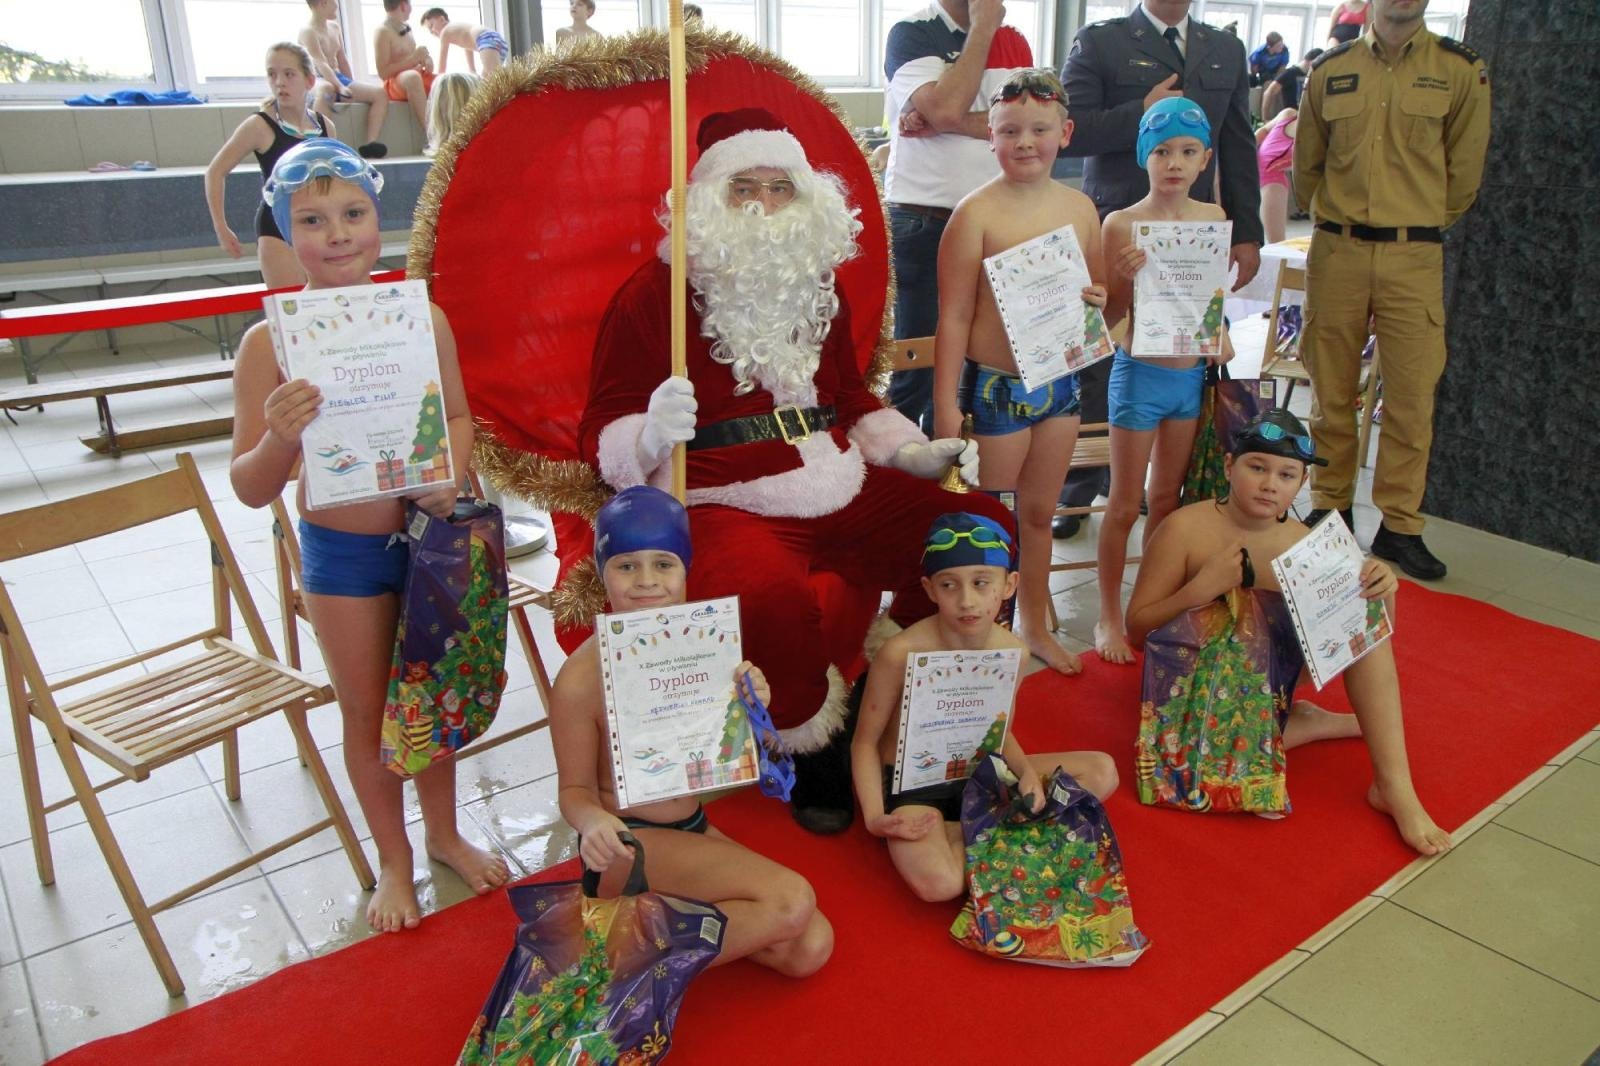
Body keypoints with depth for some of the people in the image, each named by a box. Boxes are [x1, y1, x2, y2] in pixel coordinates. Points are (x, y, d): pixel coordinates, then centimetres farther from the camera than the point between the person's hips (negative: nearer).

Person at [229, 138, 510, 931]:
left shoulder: (424, 319, -9)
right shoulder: (271, 344, -15)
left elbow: (458, 417, 6)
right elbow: (250, 489, -14)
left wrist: (447, 475, -14)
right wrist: (281, 438, -34)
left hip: (428, 534, 2)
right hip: (342, 552, -2)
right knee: (368, 713, 14)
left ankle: (443, 833, 43)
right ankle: (394, 861, 37)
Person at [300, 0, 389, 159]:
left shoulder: (335, 27, 17)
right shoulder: (308, 31, -7)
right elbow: (321, 63, -19)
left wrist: (352, 85, 11)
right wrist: (340, 87, -31)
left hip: (338, 78, 8)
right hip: (318, 80, -8)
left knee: (380, 93, -10)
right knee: (325, 90, -45)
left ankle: (369, 144, -22)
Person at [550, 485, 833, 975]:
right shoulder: (581, 677, -21)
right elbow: (575, 788, -9)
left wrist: (749, 709, -16)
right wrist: (593, 822, -33)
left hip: (694, 829, 7)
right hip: (630, 846, -6)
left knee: (811, 948, -2)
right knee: (792, 902, -20)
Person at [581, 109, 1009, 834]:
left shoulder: (817, 287, 18)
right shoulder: (654, 293, -2)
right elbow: (603, 435, -5)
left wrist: (917, 452, 16)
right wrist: (654, 433, -27)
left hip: (844, 492, 7)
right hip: (725, 505, -6)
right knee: (769, 596, -38)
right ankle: (816, 746, -4)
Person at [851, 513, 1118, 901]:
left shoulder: (1012, 651, -8)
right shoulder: (902, 653, -23)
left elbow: (1000, 733, 9)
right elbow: (865, 742, -11)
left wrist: (1026, 771, -12)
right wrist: (875, 817, -23)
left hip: (978, 775, 6)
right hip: (911, 787, -6)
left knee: (1102, 771, -5)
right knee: (939, 884, -35)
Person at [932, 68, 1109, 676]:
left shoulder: (1080, 207, 4)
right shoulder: (976, 213, -12)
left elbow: (1098, 287, 18)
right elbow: (954, 317, -13)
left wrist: (1097, 301, -7)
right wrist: (946, 409, -15)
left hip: (1061, 381, 5)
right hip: (994, 386, -5)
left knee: (1040, 512, 19)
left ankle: (1035, 626, 37)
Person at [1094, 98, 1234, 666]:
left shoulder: (1213, 217, 3)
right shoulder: (1121, 224, -11)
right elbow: (1109, 317, -9)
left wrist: (1220, 333, 0)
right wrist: (1126, 278, -27)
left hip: (1193, 374, 5)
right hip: (1140, 374, -5)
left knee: (1167, 499, 16)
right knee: (1125, 505, 5)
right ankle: (1110, 616, 20)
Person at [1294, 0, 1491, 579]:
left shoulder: (1460, 69, 2)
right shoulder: (1330, 69, 7)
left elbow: (1463, 173, 7)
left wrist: (1418, 225, 12)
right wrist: (1338, 219, 13)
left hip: (1415, 258, -1)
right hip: (1336, 251, 1)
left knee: (1412, 395, -2)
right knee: (1331, 392, 6)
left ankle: (1399, 526, 8)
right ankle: (1330, 510, 19)